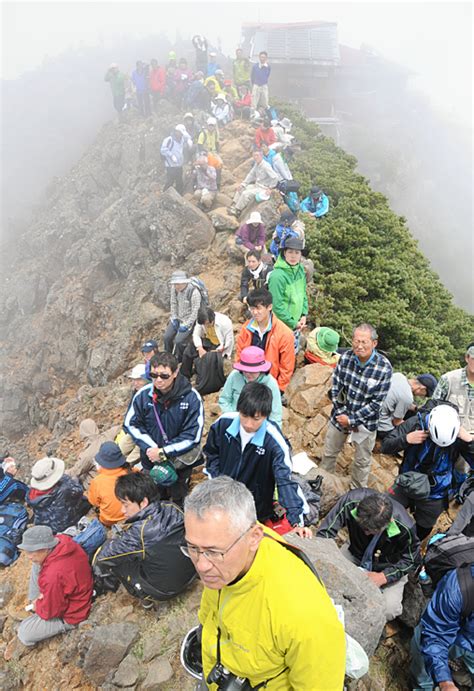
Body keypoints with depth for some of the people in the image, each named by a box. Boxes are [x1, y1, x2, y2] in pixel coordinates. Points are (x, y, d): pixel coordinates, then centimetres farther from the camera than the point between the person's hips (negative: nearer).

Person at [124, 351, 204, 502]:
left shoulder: (191, 398, -23)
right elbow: (131, 424, -5)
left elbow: (192, 436, -21)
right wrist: (150, 448, -18)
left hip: (180, 462, -2)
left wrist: (163, 452, -22)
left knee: (178, 500, 23)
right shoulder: (143, 394, -15)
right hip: (150, 461, 3)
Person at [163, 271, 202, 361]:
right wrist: (174, 318, 1)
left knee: (179, 341, -17)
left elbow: (195, 312, -22)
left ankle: (178, 361, 9)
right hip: (178, 317, 6)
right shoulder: (174, 288, -11)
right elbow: (173, 303, 5)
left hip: (189, 319, -6)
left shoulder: (194, 292, -29)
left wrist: (185, 325, -19)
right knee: (167, 337, -2)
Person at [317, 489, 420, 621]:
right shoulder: (350, 501, -34)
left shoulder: (404, 527, -34)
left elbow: (411, 560, -15)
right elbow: (325, 532, -27)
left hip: (389, 566, -1)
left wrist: (384, 577, -26)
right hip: (355, 552, 2)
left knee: (388, 610, -23)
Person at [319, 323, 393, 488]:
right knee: (329, 453, 20)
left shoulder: (384, 368, -22)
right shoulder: (346, 357, -14)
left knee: (362, 461, 16)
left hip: (365, 421, -2)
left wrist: (352, 419, -17)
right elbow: (335, 387, -5)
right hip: (340, 415, 3)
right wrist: (341, 412, -12)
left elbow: (376, 403, -17)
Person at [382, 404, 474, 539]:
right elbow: (385, 446, -16)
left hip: (434, 495, 0)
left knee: (423, 529, 21)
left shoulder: (459, 435, -20)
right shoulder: (415, 423, -22)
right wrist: (406, 439, -34)